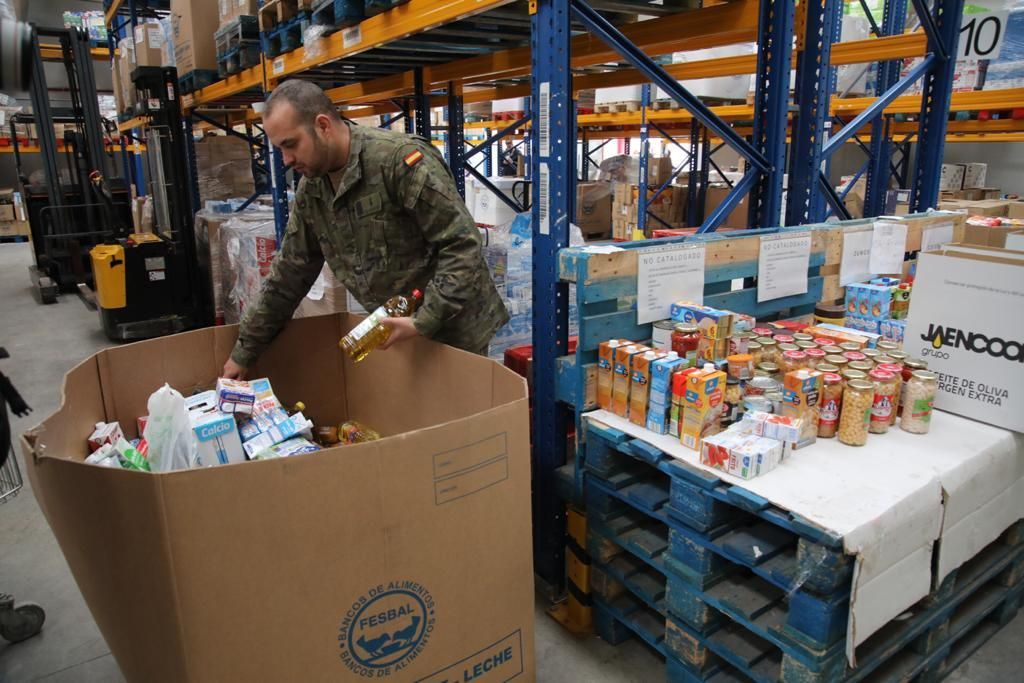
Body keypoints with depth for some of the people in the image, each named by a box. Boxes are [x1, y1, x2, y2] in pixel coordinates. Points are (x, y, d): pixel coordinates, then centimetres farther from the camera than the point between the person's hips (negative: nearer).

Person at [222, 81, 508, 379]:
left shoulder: (401, 159, -22)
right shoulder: (310, 190, 2)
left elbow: (462, 245, -22)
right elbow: (289, 274, 9)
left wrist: (424, 321, -25)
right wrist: (244, 352, 12)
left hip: (454, 331, -6)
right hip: (396, 332, 6)